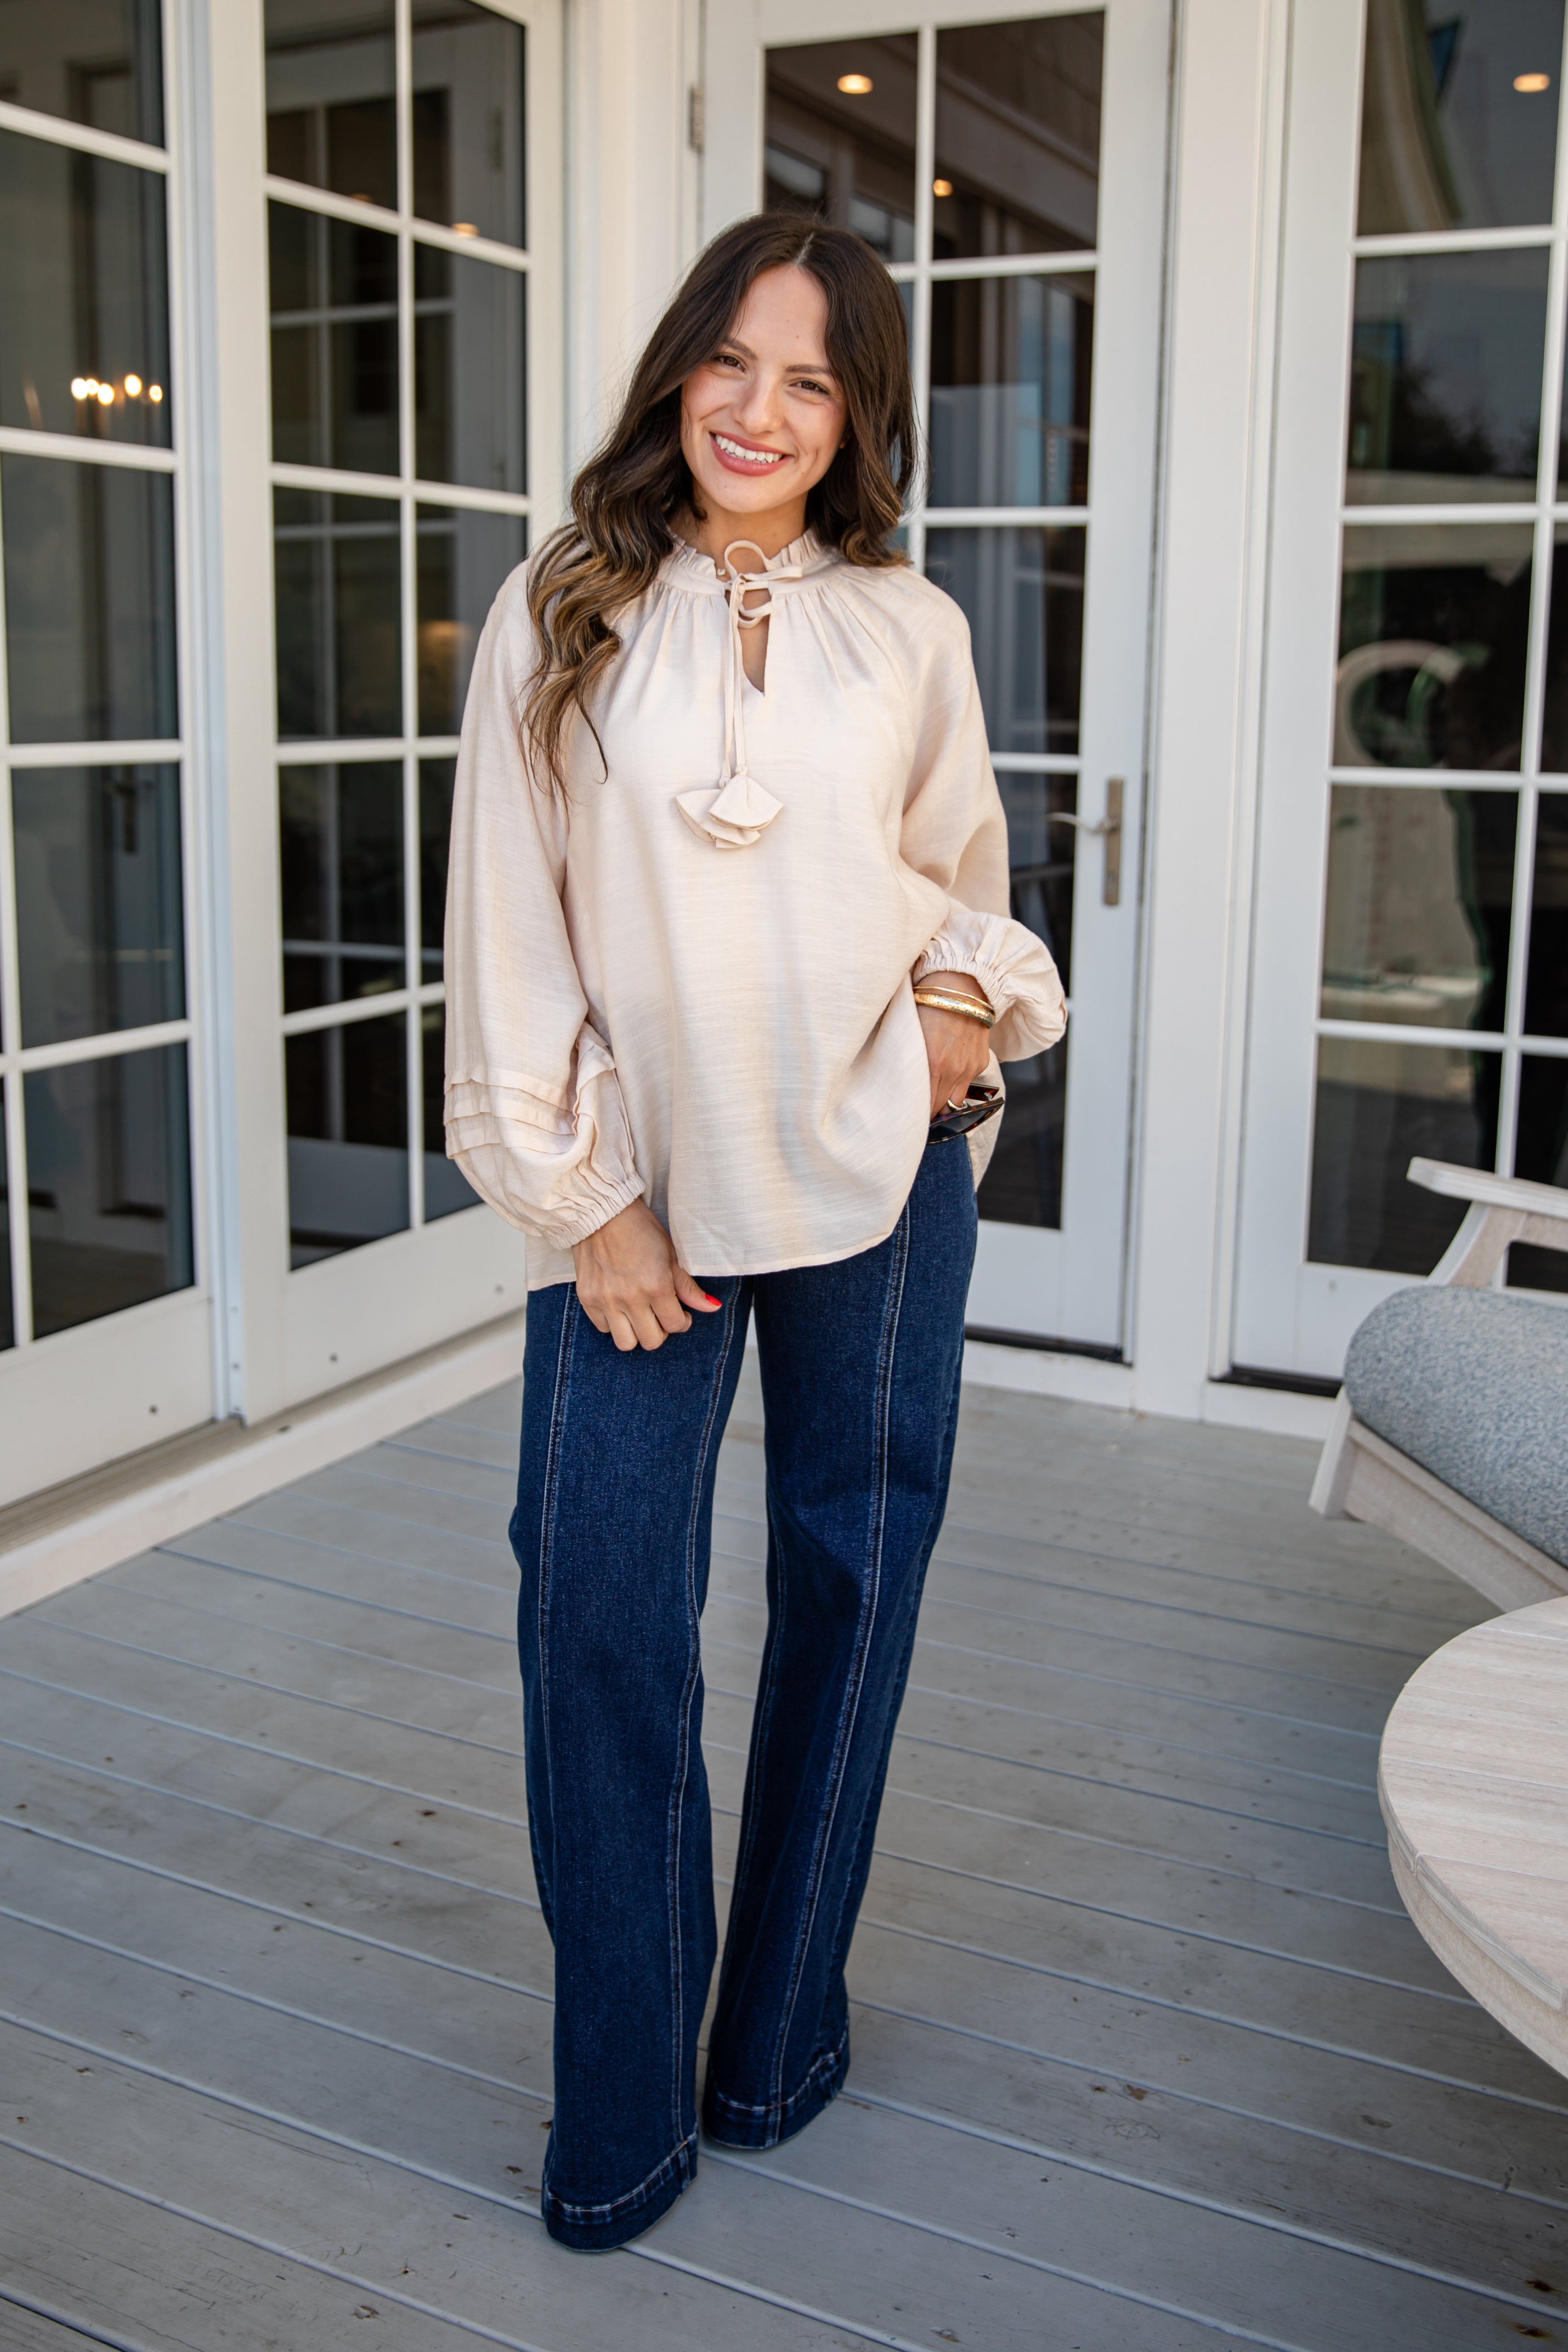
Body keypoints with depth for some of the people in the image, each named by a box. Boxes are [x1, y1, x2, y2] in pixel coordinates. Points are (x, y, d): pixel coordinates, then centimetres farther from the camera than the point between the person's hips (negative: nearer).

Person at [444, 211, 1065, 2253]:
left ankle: (782, 2025, 30)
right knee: (600, 1614, -5)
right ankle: (618, 2114, 14)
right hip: (640, 1188, -2)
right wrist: (586, 1197, -5)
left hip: (877, 1173, 2)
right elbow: (511, 923, -2)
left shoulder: (909, 631, 6)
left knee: (850, 1576, 10)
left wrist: (971, 997, -4)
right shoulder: (559, 619, 0)